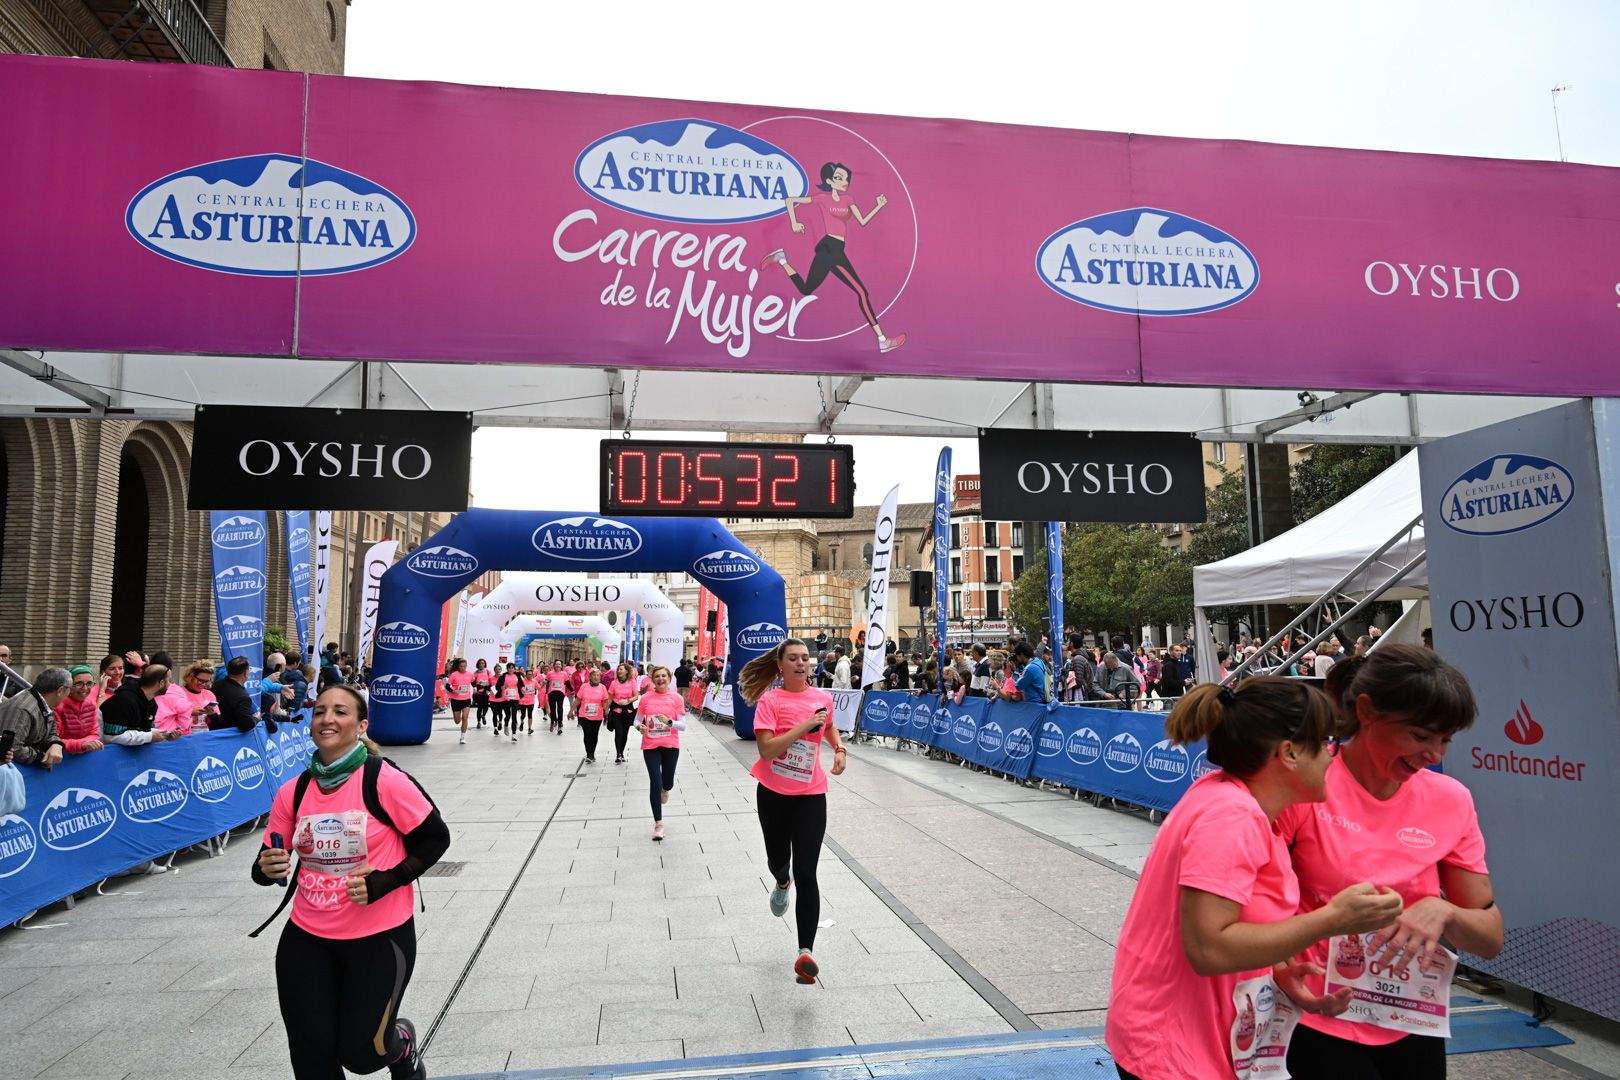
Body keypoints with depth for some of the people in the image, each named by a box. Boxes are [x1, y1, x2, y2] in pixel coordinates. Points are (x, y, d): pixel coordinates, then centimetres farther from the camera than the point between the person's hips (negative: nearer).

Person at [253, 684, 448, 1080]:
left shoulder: (384, 781, -17)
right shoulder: (292, 792, -2)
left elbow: (436, 839, -9)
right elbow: (268, 863, 8)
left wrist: (383, 883, -19)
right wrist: (267, 869, -15)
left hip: (379, 938, -4)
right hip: (306, 938, 4)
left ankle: (402, 1043, 40)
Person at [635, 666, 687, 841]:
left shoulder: (676, 698, -4)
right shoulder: (645, 698, -1)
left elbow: (683, 725, -5)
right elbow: (637, 720, 7)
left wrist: (669, 722, -23)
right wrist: (640, 727, -15)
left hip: (671, 747, 0)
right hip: (650, 747, 0)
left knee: (667, 784, 13)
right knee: (655, 784, -5)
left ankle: (665, 790, 52)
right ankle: (658, 824, 7)